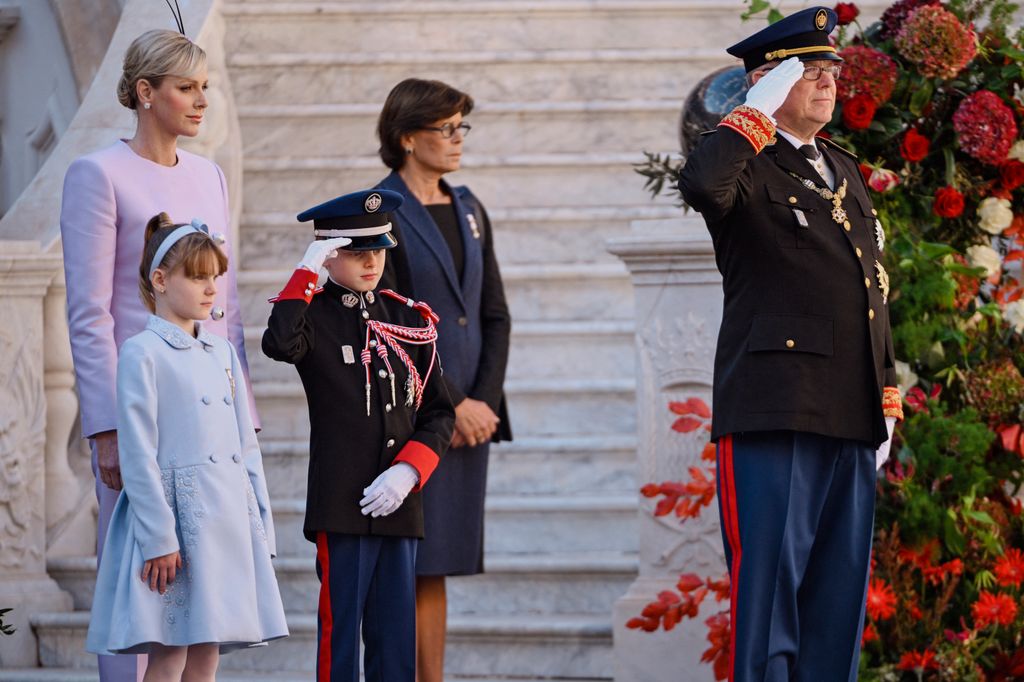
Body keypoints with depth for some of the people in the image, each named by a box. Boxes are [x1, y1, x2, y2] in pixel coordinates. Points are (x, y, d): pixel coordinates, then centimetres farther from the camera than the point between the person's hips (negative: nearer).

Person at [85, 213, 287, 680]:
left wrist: (261, 527, 12)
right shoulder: (142, 354, -6)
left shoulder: (222, 353, 15)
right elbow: (138, 455, -10)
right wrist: (159, 538, -15)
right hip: (175, 515, -7)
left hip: (229, 521, 7)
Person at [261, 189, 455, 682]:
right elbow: (280, 345, -27)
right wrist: (306, 272, -19)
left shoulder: (410, 320, 10)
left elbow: (439, 412, 9)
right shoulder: (313, 315, -2)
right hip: (341, 506, -4)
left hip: (398, 506, 4)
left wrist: (408, 472, -6)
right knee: (341, 628, -1)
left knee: (397, 640, 7)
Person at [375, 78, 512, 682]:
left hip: (466, 418, 7)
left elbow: (495, 315, 15)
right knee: (403, 567, -7)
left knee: (437, 568, 8)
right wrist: (450, 406, -12)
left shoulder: (468, 210, 15)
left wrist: (482, 402, 1)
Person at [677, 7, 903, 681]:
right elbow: (701, 183, -29)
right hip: (775, 418, -7)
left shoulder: (845, 171, 20)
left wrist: (887, 398, 18)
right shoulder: (748, 170, -3)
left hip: (852, 423, 7)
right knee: (769, 580, -6)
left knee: (839, 593, 7)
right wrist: (761, 108, -16)